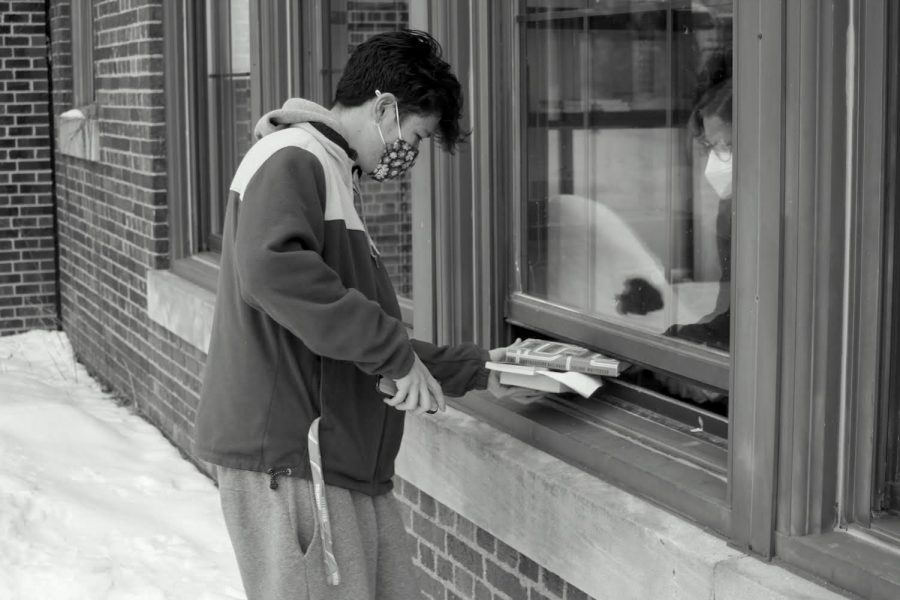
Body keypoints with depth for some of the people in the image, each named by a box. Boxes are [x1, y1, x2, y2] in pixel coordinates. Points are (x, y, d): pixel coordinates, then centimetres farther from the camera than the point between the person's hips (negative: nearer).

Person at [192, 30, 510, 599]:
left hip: (345, 465, 10)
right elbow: (271, 269, -29)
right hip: (291, 464, -9)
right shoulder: (293, 159, -8)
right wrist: (394, 352, -23)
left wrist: (478, 365, 25)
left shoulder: (335, 180, 23)